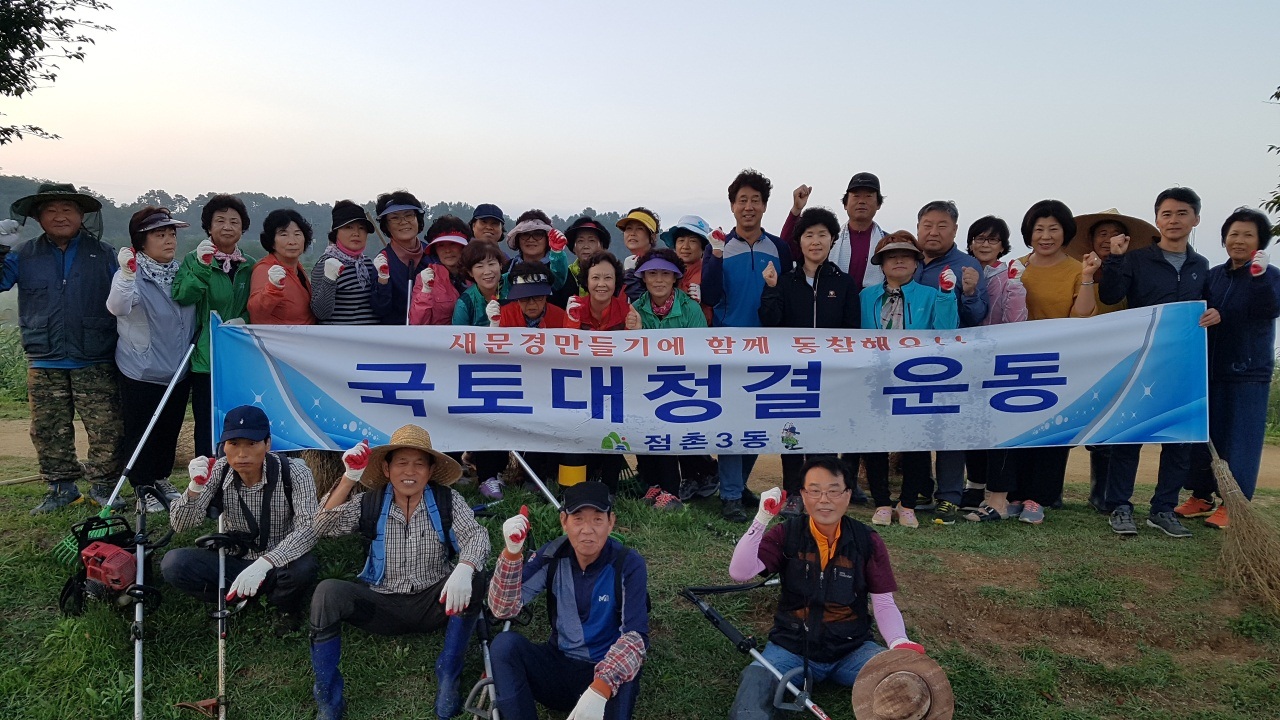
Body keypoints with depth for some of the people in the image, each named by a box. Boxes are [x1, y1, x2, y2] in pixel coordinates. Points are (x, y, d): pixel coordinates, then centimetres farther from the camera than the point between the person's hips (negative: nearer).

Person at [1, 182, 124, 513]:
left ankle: (103, 485, 11)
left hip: (96, 364, -2)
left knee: (106, 428, -3)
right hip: (44, 364, 2)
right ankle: (61, 487, 20)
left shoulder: (103, 254, 5)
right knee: (49, 430, 8)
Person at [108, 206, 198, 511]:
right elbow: (117, 308, -34)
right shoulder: (132, 276, -14)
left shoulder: (181, 274, 5)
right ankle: (144, 488, 20)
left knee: (170, 430, 17)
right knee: (141, 433, 6)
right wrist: (127, 272, -47)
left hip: (178, 370, 6)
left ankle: (161, 479, 34)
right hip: (141, 372, -6)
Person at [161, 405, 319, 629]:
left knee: (303, 568, -36)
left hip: (277, 567, -2)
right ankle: (232, 600, 4)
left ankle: (286, 607, 0)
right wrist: (195, 487, -31)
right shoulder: (218, 472, -10)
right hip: (234, 563, 3)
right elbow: (180, 525, -11)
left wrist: (264, 563, -45)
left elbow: (308, 527, -30)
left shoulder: (293, 473, -20)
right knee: (173, 563, -20)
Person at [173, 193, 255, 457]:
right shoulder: (194, 260, 1)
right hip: (206, 358, -3)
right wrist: (202, 266, -26)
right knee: (208, 427, -2)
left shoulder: (249, 266, 11)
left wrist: (245, 321, -1)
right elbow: (182, 298, -15)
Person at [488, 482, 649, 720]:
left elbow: (636, 637, -25)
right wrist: (512, 552, -30)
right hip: (558, 665, 4)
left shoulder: (628, 565, -15)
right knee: (504, 644, -23)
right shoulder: (552, 555, -5)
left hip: (606, 672, -4)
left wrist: (599, 689, -42)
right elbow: (503, 609, -13)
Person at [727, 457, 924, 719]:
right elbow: (739, 573, -16)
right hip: (791, 648, -1)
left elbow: (883, 604, -2)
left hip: (852, 650, 2)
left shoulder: (868, 542, -2)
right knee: (753, 683, -31)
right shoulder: (786, 535, -4)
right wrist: (762, 519, -26)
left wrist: (898, 642, -23)